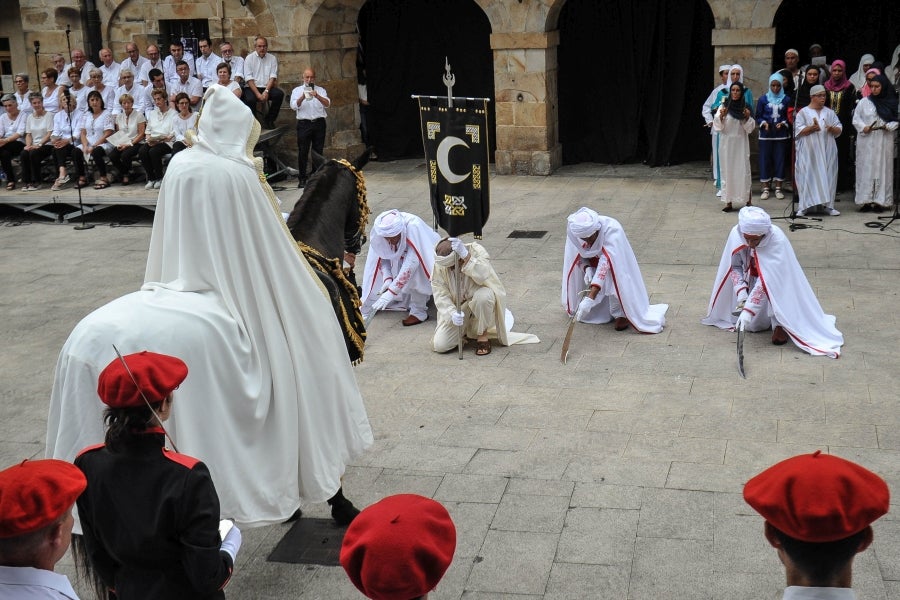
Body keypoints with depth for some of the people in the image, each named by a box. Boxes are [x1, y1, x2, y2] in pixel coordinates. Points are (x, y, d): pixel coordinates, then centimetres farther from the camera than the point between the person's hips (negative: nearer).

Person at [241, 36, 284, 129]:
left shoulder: (272, 58, 10)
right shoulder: (249, 58, 4)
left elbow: (272, 77, 2)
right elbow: (249, 79, -5)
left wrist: (266, 91, -15)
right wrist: (258, 94, -17)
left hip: (267, 87, 3)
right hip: (253, 87, -3)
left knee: (279, 94, -26)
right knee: (250, 99, -34)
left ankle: (269, 120, -8)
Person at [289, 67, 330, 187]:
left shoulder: (321, 90, 14)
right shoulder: (297, 90, 11)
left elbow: (327, 104, -4)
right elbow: (293, 106, -4)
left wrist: (317, 96, -22)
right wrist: (302, 97, -21)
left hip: (319, 123, 1)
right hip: (304, 124, -1)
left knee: (318, 151, 3)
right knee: (303, 152, -3)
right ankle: (302, 179, 1)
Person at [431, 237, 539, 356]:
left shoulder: (476, 250, -20)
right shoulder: (439, 266, -13)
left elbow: (483, 275, -38)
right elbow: (440, 295, -17)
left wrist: (466, 255, -48)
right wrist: (452, 313, -35)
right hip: (457, 307, 3)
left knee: (483, 296, -40)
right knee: (439, 345, -15)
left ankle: (483, 337, -14)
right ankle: (467, 329, 19)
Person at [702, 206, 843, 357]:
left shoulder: (777, 240, -36)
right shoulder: (736, 234, -25)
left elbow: (767, 280, -40)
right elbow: (735, 266, -12)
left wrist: (749, 309, -44)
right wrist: (741, 293, -27)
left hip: (776, 279, -3)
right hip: (751, 279, 3)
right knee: (750, 324, -1)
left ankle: (779, 325, -14)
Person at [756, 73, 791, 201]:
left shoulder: (786, 99, 3)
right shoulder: (763, 99, 3)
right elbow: (758, 116, 6)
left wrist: (783, 123, -12)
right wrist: (764, 123, -13)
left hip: (781, 135, 0)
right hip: (766, 134, 0)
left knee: (780, 160, 2)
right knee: (765, 160, 0)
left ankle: (778, 189, 11)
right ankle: (765, 189, 7)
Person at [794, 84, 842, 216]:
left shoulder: (830, 112, 13)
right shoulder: (803, 112, 3)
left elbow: (839, 130, 12)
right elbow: (798, 131, -5)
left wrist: (832, 129, -10)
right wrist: (812, 128, -19)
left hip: (827, 151, 3)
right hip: (809, 152, -3)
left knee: (828, 176, 2)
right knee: (808, 176, -5)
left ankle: (828, 204, 7)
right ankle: (804, 206, -1)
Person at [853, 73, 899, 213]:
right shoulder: (864, 102, 5)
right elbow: (856, 119, 6)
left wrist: (887, 126, -12)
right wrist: (864, 128, -11)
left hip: (884, 142, 0)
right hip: (866, 142, 0)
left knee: (883, 168, 0)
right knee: (866, 169, -2)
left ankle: (880, 201, 2)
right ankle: (866, 201, -1)